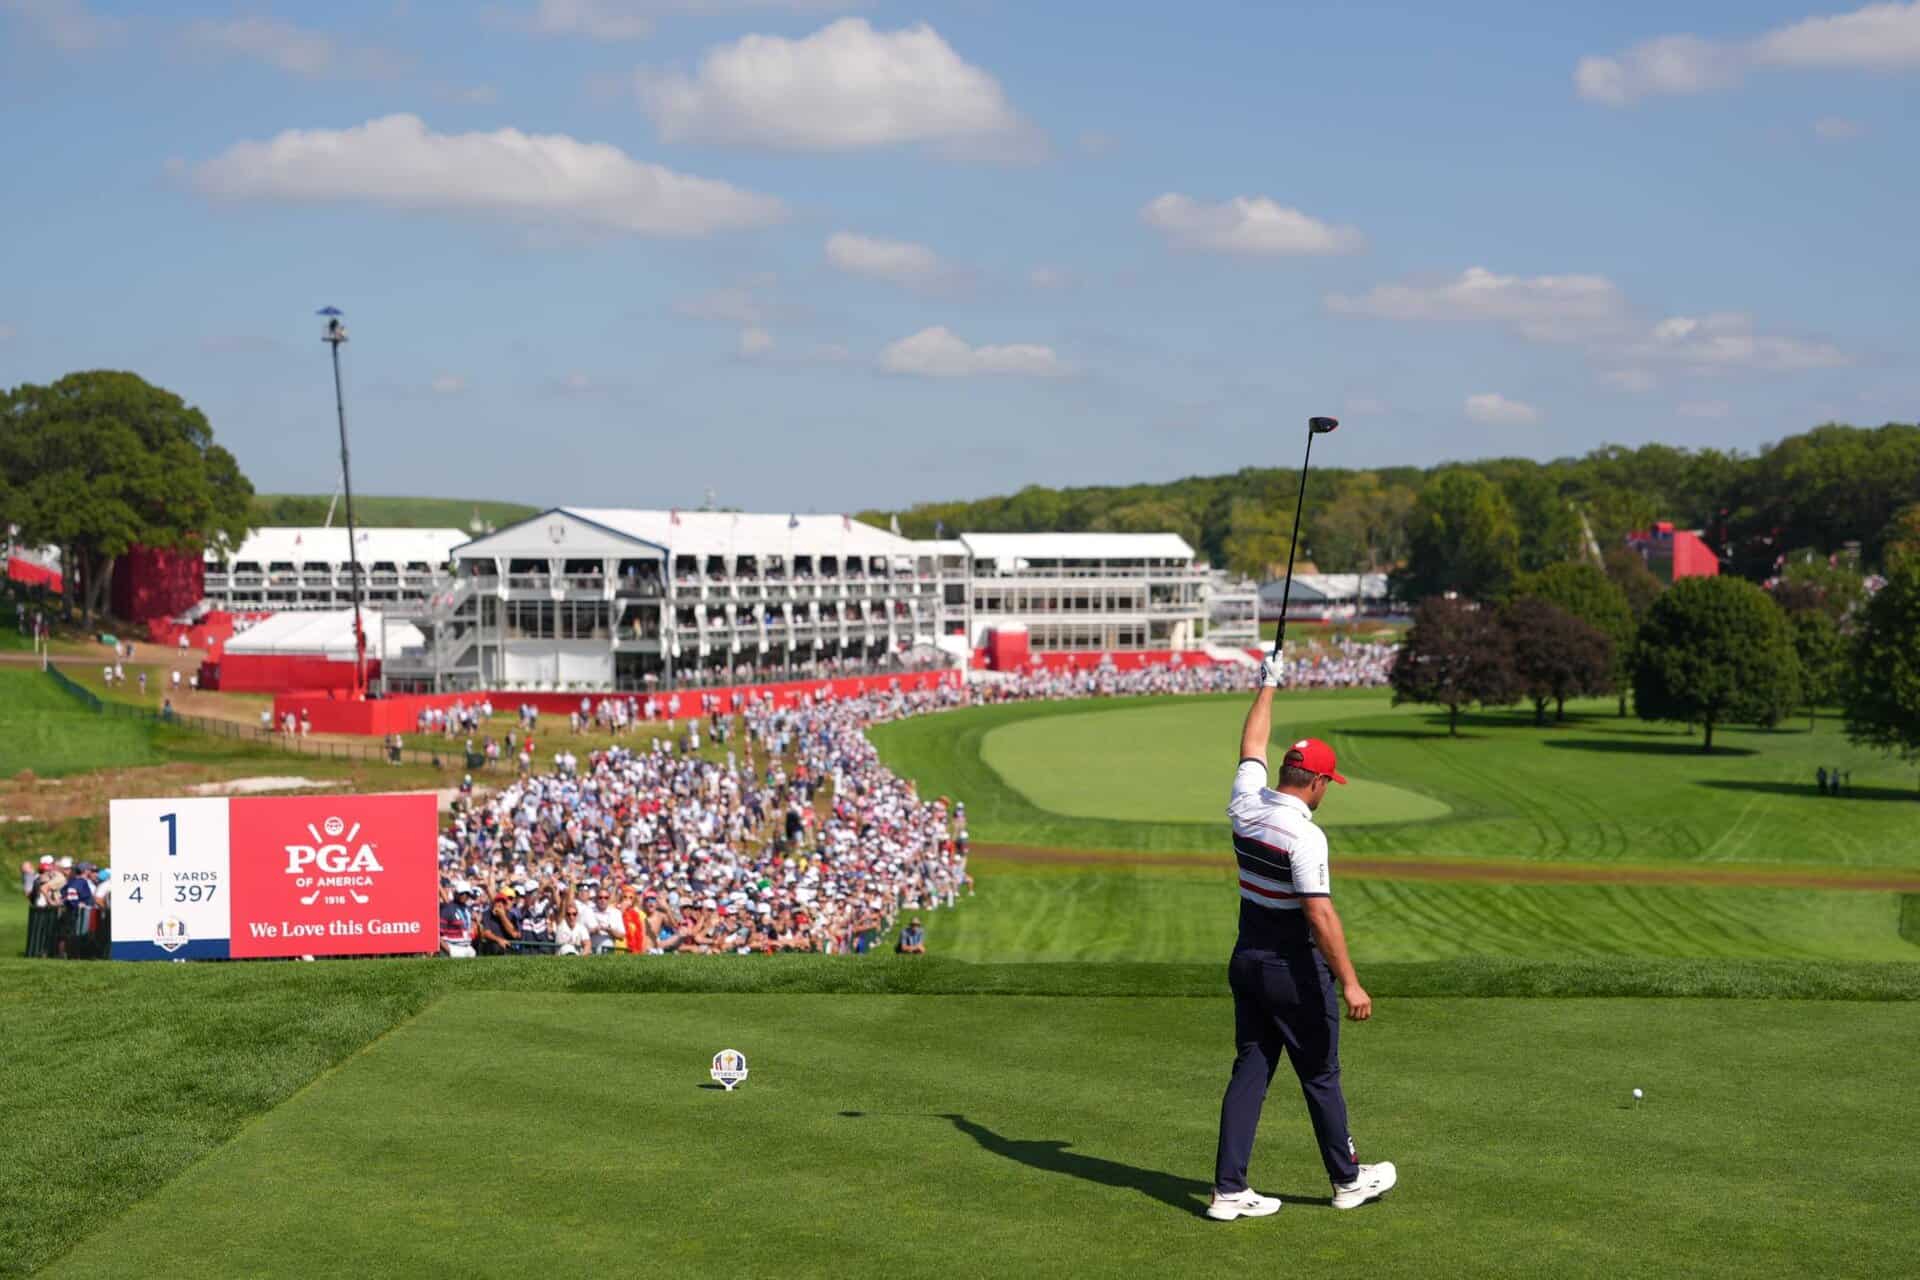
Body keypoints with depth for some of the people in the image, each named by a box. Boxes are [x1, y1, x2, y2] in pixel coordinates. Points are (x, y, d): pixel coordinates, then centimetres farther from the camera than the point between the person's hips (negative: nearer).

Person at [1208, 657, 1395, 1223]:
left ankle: (1229, 1190, 3)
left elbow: (1252, 746, 19)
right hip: (1295, 969, -7)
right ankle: (1348, 1181, 24)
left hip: (1246, 962, 7)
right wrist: (1350, 982, -25)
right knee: (1320, 1077, 8)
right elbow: (1320, 913, -26)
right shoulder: (1304, 834, -20)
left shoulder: (1246, 807, 0)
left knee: (1249, 1071, 7)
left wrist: (1267, 685, 32)